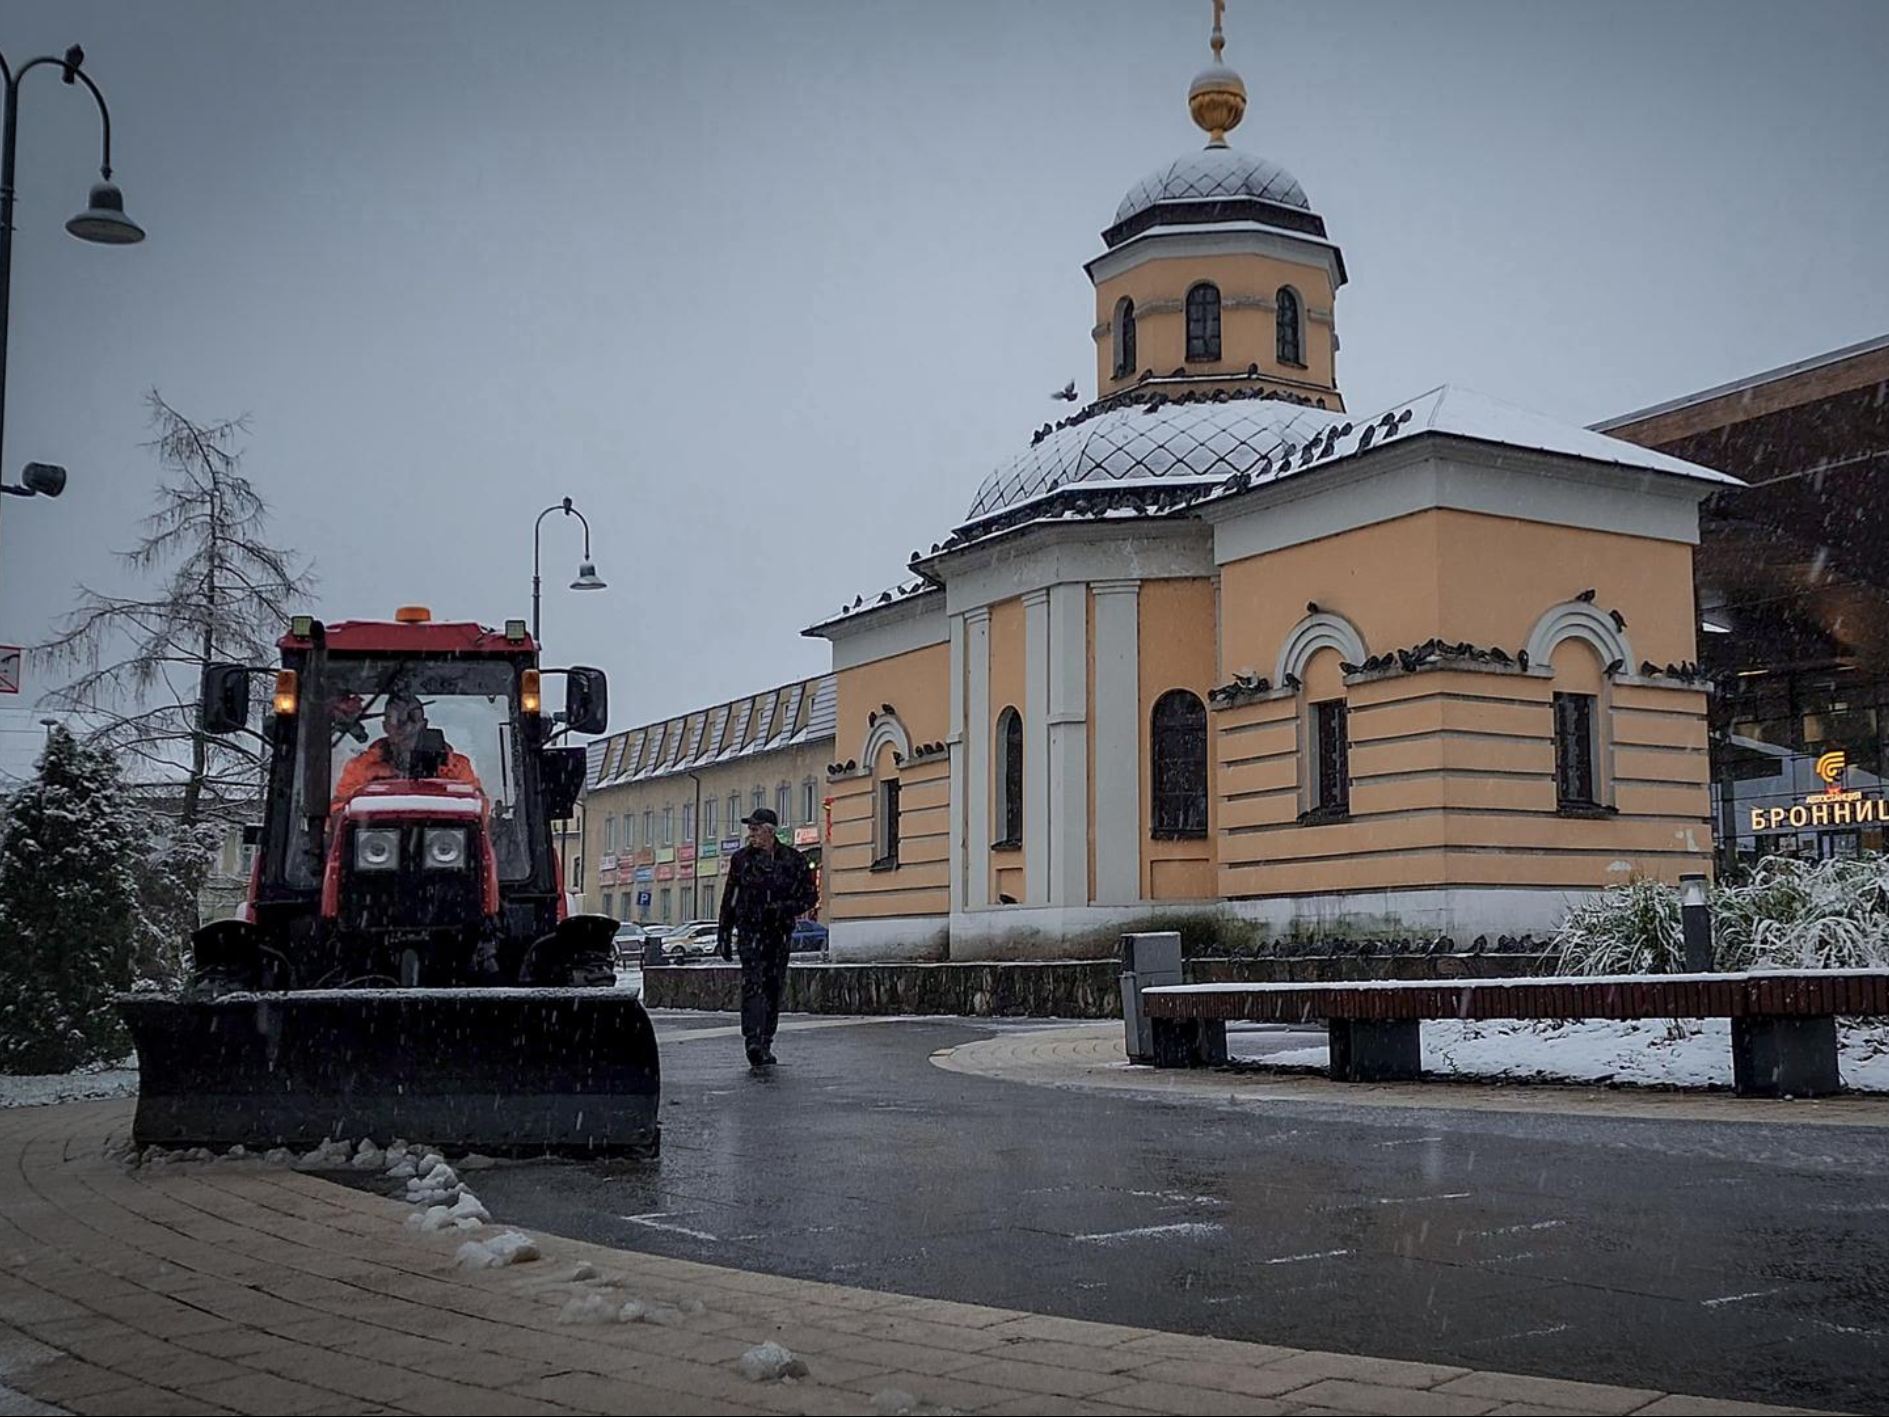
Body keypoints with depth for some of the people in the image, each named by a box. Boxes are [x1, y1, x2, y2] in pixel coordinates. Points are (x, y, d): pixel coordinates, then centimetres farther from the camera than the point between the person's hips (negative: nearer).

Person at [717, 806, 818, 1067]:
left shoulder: (793, 860, 4)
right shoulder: (741, 859, 6)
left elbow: (810, 896, 6)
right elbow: (729, 899, 11)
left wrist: (783, 908, -11)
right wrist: (724, 935, 8)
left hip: (780, 932, 2)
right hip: (750, 930, -2)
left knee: (774, 988, 6)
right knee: (753, 983, -17)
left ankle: (765, 1045, 16)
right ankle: (753, 1041, -26)